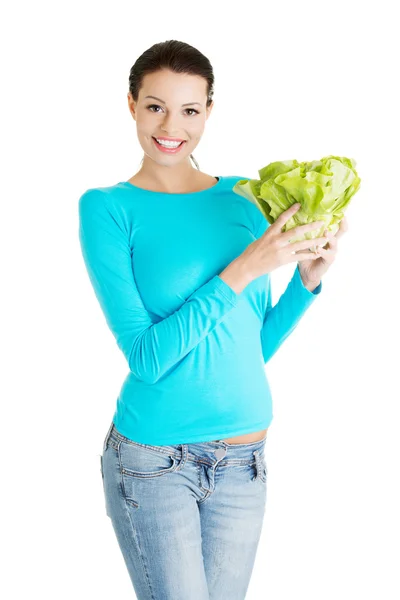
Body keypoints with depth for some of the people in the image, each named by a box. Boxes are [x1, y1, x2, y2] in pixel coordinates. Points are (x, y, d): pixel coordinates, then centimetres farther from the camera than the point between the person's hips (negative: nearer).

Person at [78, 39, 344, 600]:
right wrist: (243, 270, -20)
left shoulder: (240, 197, 3)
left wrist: (308, 279, -6)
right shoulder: (108, 207, -9)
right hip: (153, 461, -4)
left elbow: (258, 345, 9)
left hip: (244, 460, 5)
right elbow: (146, 356, -17)